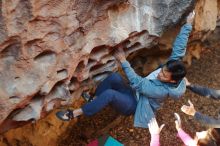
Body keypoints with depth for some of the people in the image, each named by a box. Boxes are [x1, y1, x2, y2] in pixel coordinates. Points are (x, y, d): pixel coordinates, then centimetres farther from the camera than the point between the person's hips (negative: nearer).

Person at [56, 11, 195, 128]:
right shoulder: (172, 63, -12)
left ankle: (75, 113, -25)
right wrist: (188, 25, -5)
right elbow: (179, 47, -8)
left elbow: (138, 83, -29)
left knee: (109, 94, -37)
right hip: (135, 94, 8)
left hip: (134, 105, -8)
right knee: (115, 77, -25)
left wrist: (123, 61, -29)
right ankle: (92, 99, -6)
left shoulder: (163, 90, -32)